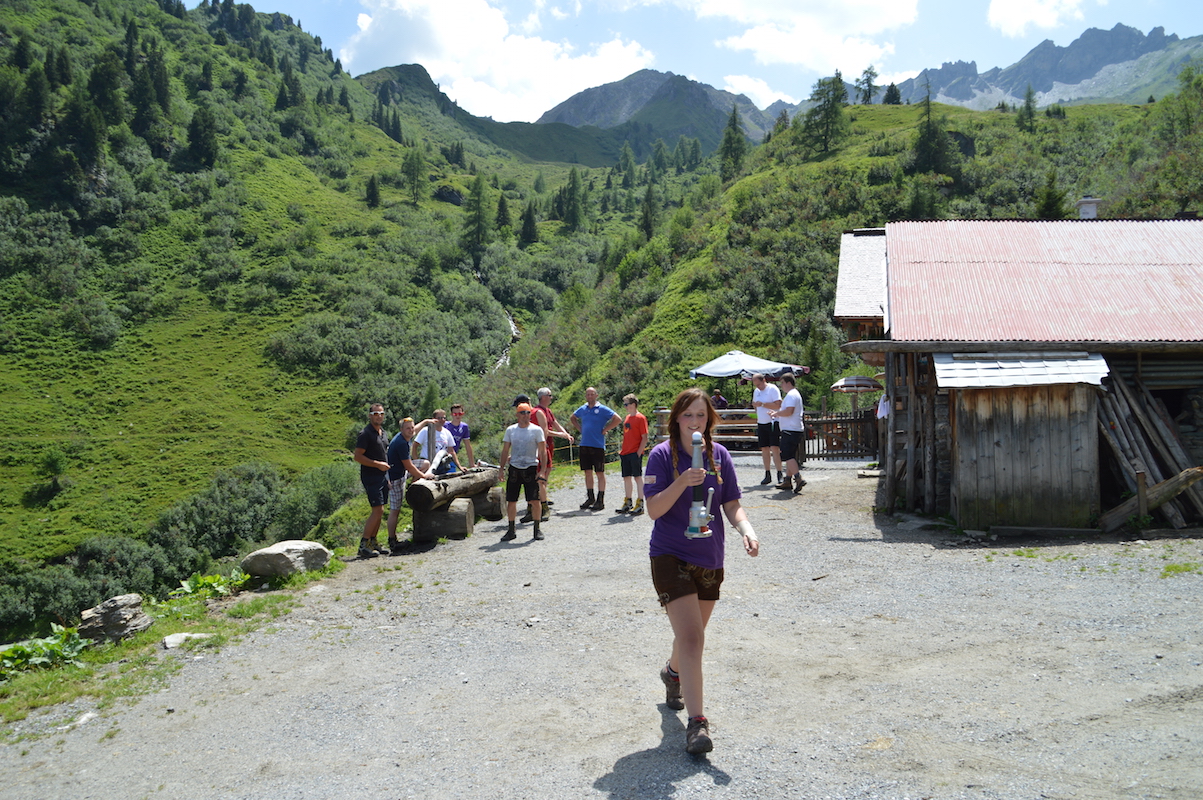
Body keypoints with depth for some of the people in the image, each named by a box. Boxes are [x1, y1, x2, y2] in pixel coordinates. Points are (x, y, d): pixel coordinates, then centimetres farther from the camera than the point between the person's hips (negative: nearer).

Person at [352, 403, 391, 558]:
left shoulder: (383, 432, 15)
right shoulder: (365, 434, -12)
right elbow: (357, 456, -16)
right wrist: (377, 464, -19)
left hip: (382, 476, 9)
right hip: (371, 477, -9)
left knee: (379, 511, 10)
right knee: (378, 510, -13)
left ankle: (373, 542, 19)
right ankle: (363, 545, -8)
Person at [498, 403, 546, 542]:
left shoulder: (536, 430, -1)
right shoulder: (510, 430, 8)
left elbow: (542, 451, -3)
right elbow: (505, 450, 12)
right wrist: (502, 468, 6)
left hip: (531, 468, -3)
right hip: (514, 468, 3)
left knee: (535, 501, -5)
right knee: (510, 501, 4)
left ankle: (537, 529, 10)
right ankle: (511, 531, 16)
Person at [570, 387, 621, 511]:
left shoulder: (602, 409, -5)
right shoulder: (582, 409, 11)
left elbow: (617, 419, -11)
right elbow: (573, 417, 30)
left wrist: (604, 430, -10)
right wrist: (580, 428, 15)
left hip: (598, 446, -5)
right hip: (584, 445, 5)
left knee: (600, 473, 0)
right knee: (588, 473, 11)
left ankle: (600, 501, 4)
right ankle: (590, 498, 21)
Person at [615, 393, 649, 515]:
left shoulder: (640, 418, -7)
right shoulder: (627, 418, 16)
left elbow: (644, 438, -11)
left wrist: (639, 453, -16)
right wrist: (621, 451, 15)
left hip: (635, 453, -8)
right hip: (625, 454, 8)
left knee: (637, 477, -4)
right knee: (626, 478, 10)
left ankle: (639, 505, -1)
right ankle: (627, 504, 18)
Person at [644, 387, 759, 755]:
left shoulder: (719, 455, 2)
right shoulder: (662, 455, -11)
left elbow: (731, 504, 2)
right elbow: (654, 510, -16)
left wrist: (746, 529, -17)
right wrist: (682, 482, -30)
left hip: (710, 559, 5)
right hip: (671, 556, -5)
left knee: (693, 634, 20)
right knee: (691, 637, -15)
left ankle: (673, 672, 52)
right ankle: (696, 723, -9)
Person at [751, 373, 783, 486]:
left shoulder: (773, 389, -8)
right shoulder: (756, 391, 14)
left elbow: (777, 405, -17)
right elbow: (754, 404, 29)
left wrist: (762, 404, -19)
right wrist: (755, 404, 8)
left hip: (773, 422, -6)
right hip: (761, 423, 7)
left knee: (775, 448, -12)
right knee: (764, 449, 6)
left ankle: (779, 474, -8)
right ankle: (767, 475, 11)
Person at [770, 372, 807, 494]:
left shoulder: (791, 395, -13)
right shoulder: (795, 394, 21)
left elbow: (789, 411, -24)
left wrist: (776, 413, -10)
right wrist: (777, 413, 22)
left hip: (790, 430, -11)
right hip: (795, 430, 11)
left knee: (787, 456, -14)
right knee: (790, 456, 13)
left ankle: (798, 479, -21)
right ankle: (788, 481, 18)